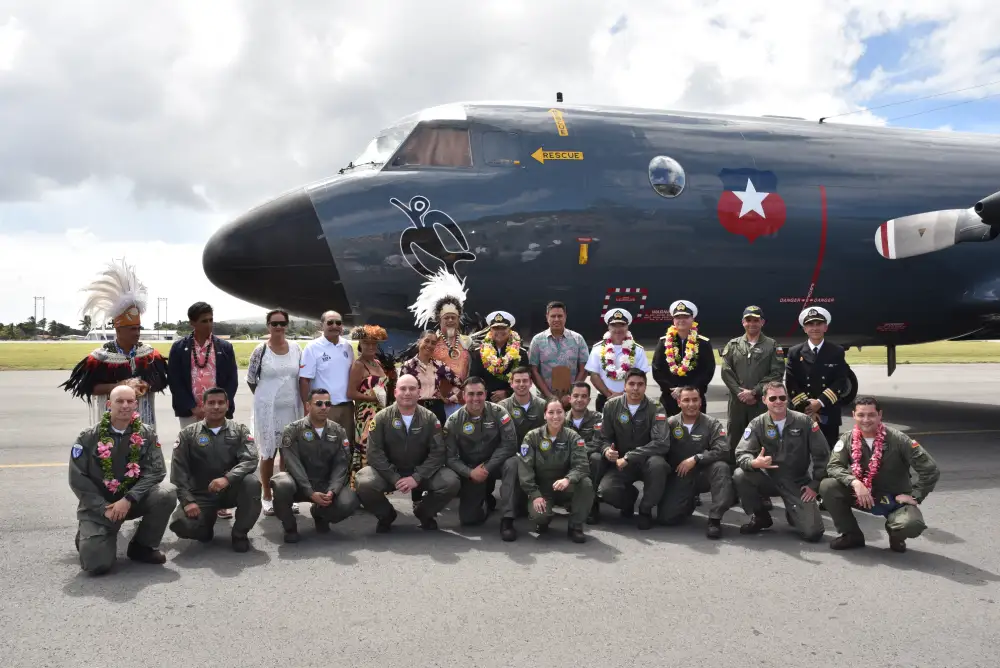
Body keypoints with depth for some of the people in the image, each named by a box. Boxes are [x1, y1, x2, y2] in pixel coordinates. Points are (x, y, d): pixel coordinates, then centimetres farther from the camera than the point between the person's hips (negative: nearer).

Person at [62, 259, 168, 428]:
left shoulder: (149, 353, 3)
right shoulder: (102, 355, -4)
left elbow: (161, 382, 1)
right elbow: (89, 387, -7)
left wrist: (144, 387, -20)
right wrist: (120, 386, -17)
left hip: (143, 421, 3)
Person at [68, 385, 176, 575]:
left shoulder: (146, 434, -4)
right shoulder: (89, 437, -7)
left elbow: (155, 471, -11)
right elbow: (77, 479, -8)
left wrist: (128, 499, -24)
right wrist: (105, 509, -16)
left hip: (134, 499, 2)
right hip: (98, 505, -2)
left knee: (167, 493, -28)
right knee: (96, 564, -19)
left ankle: (143, 546, -3)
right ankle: (87, 535, 20)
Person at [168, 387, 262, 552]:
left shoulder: (239, 430, 2)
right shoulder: (188, 434, 2)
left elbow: (250, 460, -14)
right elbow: (178, 469, -5)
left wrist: (227, 478, -33)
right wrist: (187, 500, -19)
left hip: (231, 489, 0)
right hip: (201, 494, 0)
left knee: (252, 482, -32)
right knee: (180, 524, -27)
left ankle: (240, 534, -8)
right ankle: (208, 521, 12)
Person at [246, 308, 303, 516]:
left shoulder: (296, 348, 2)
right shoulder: (260, 350, -7)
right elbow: (250, 379, 3)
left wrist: (305, 403, 6)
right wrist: (266, 396, 8)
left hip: (291, 409, 3)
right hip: (267, 410, -3)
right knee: (268, 454, 5)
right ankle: (267, 497, 17)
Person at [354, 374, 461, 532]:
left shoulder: (429, 418, -4)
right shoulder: (381, 418, -6)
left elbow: (438, 452, -10)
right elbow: (374, 452, -12)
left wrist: (417, 478, -22)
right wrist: (394, 479, -22)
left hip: (421, 473, 1)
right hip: (388, 473, -1)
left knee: (451, 482, -25)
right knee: (364, 484, -31)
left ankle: (424, 512, 8)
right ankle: (386, 515, 3)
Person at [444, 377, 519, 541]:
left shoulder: (497, 412, -13)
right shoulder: (454, 421, -10)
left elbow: (510, 443, -19)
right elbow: (451, 457, -9)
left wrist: (487, 468, -24)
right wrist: (471, 473, -25)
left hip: (496, 464, -1)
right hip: (470, 470, 1)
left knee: (512, 463, -35)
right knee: (468, 518, -11)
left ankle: (507, 519, -26)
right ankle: (486, 501, 26)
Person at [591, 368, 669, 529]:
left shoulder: (656, 410, -10)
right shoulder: (611, 406, -3)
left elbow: (661, 443, -23)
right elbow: (603, 438, 0)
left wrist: (629, 457, -28)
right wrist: (607, 450, -25)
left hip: (646, 461, -1)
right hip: (620, 464, 1)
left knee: (657, 464, -37)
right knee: (605, 491, -28)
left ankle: (646, 509, -9)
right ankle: (630, 495, 13)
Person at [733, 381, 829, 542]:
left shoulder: (804, 421, -7)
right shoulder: (757, 424, -7)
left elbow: (822, 454, -2)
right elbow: (741, 454, -16)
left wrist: (815, 485, -6)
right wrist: (754, 463, -39)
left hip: (798, 483, -1)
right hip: (769, 479, 1)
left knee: (813, 532, -16)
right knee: (740, 476, -28)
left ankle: (793, 513, 22)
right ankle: (760, 517, -2)